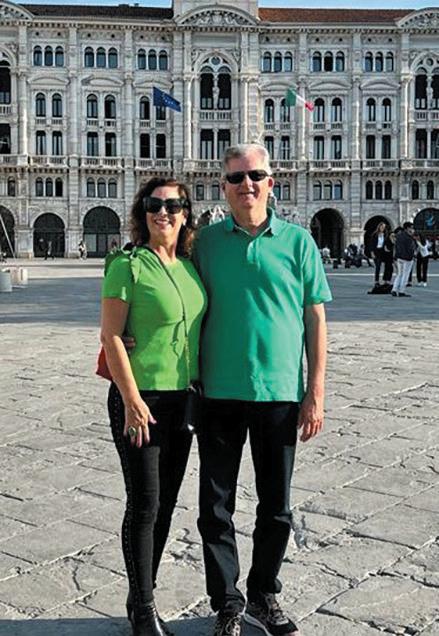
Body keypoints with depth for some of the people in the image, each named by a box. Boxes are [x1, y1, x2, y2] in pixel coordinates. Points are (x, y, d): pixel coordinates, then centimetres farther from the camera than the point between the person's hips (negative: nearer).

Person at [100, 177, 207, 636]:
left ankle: (145, 597, 29)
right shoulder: (128, 265, -10)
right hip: (139, 397, -6)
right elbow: (110, 336, -13)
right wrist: (132, 400, -16)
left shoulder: (189, 266, 9)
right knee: (144, 504, 0)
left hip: (181, 397, 7)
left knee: (165, 503, 13)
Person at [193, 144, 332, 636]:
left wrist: (316, 392, -2)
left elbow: (316, 319, 2)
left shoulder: (298, 241, 1)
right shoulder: (206, 242, 3)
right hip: (219, 394, 0)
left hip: (280, 393, 0)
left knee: (276, 508, 12)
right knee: (216, 508, 7)